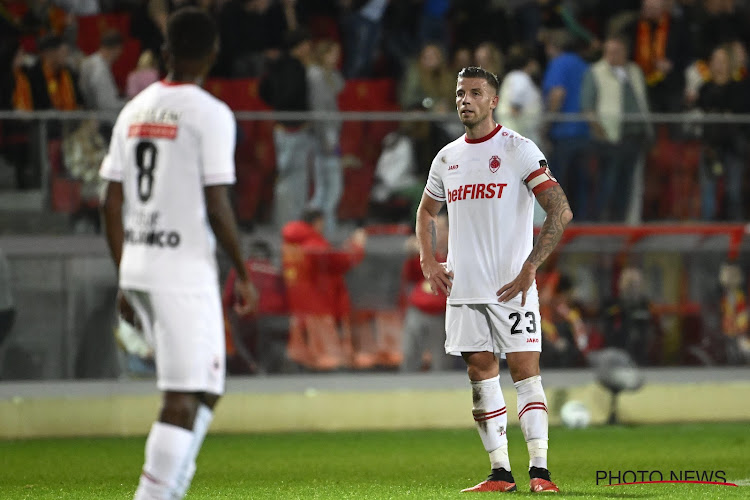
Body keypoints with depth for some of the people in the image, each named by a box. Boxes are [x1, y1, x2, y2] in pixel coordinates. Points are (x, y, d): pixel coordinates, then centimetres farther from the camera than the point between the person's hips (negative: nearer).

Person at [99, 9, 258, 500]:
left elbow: (112, 204, 12)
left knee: (202, 388, 18)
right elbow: (217, 206, -12)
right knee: (185, 398, -6)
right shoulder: (210, 113, -9)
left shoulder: (134, 110, 11)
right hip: (185, 271, -7)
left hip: (136, 269, 7)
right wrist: (244, 273, -2)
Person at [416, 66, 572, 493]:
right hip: (463, 289, 6)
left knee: (525, 369, -9)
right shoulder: (447, 158, 12)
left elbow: (561, 212, -11)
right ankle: (501, 471, 9)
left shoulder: (519, 150, -5)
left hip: (511, 286, -5)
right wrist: (429, 261, 11)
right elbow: (427, 212, 28)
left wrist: (529, 267, -17)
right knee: (481, 373, 4)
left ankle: (540, 470, -10)